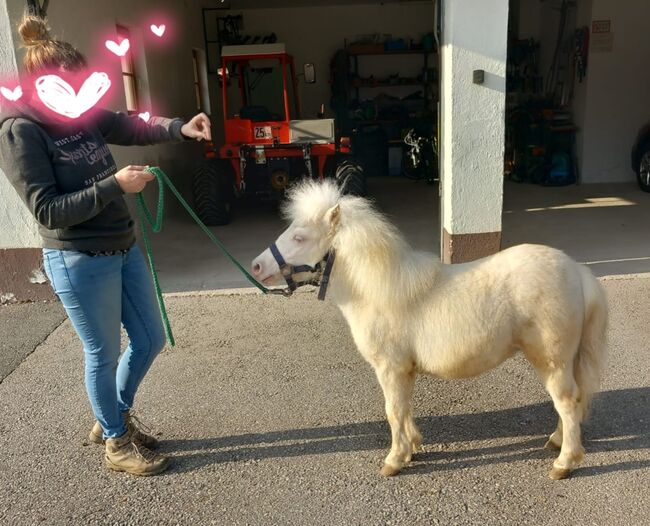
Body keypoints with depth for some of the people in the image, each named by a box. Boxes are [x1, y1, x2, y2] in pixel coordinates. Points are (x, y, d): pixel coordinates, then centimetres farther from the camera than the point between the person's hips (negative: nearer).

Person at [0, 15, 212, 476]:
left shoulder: (84, 115, 5)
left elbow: (135, 127, 8)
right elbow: (48, 211, -19)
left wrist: (181, 128, -12)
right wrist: (113, 185, -24)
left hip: (124, 248, 8)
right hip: (80, 264, -8)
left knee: (151, 339, 16)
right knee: (104, 353, 7)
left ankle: (114, 417, 40)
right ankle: (116, 443, 31)